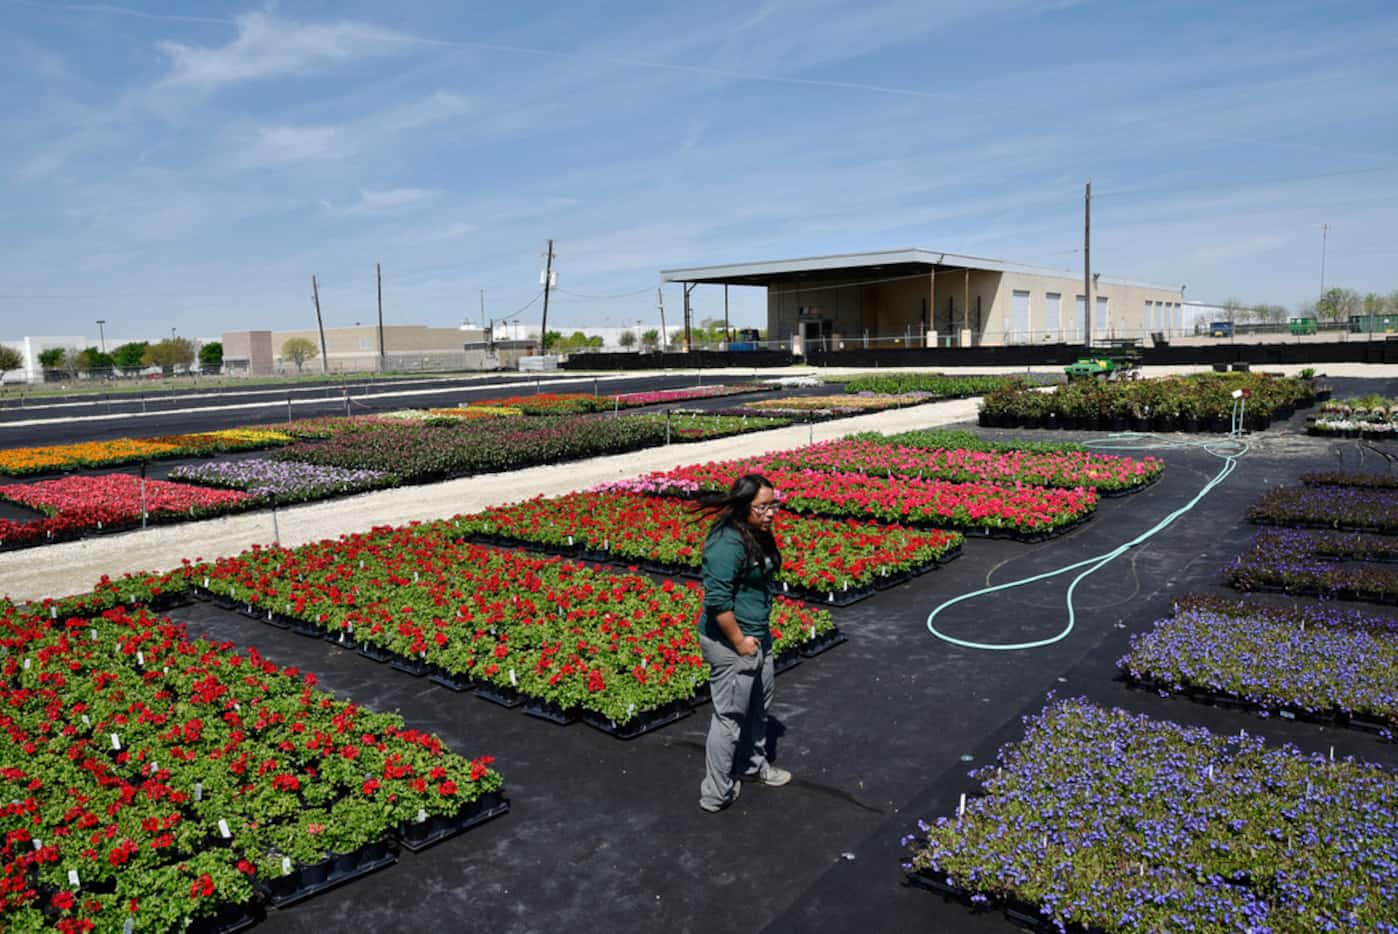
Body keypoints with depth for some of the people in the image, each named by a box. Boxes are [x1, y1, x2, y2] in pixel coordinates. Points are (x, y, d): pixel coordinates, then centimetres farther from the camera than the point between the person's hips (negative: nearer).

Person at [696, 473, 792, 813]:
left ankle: (754, 763, 48)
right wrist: (740, 642, -21)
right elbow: (717, 601, -30)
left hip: (757, 636, 10)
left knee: (759, 705, 26)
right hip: (731, 643, -10)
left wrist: (760, 635, 16)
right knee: (730, 717, 4)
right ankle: (716, 794, 21)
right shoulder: (728, 543, -26)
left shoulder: (756, 535, 4)